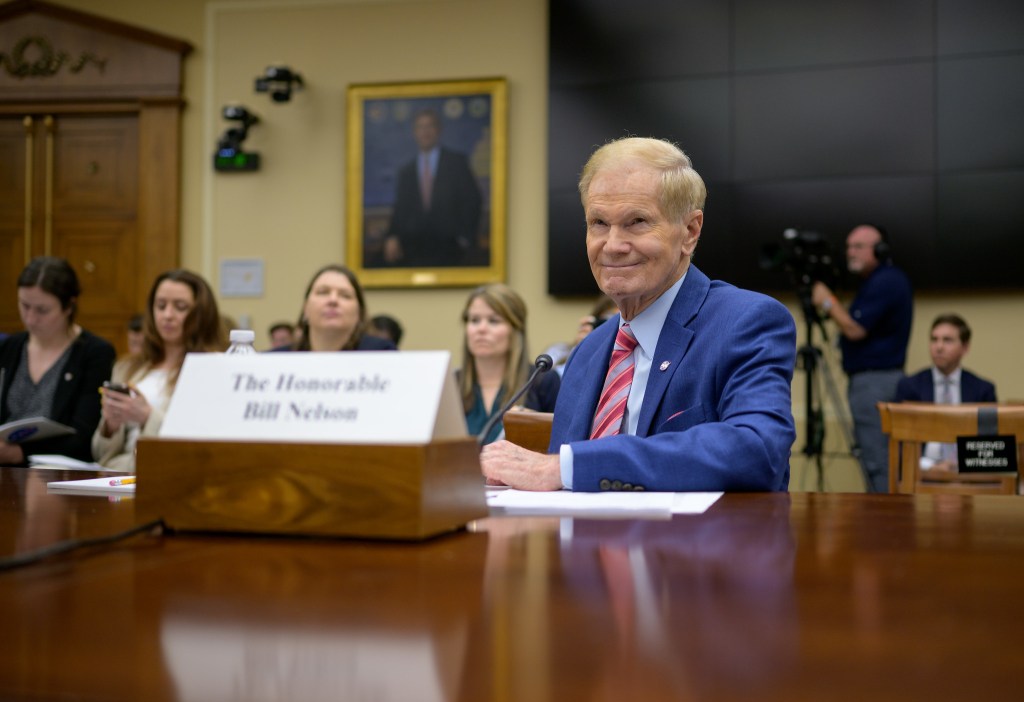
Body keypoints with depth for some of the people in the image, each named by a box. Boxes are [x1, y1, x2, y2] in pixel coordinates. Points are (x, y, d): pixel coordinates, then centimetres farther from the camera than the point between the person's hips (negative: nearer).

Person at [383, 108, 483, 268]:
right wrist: (392, 238, -6)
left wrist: (465, 238, -5)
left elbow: (472, 201, 4)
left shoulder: (457, 162, 8)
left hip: (447, 248, -2)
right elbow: (400, 211, 12)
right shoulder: (406, 172, 16)